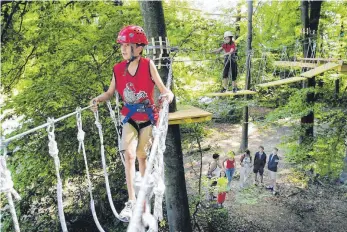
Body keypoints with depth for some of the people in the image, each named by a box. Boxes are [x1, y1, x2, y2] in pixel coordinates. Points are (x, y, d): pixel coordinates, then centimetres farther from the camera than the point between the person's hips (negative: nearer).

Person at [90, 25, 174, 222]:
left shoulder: (148, 65, -16)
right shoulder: (118, 69, -7)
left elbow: (164, 90, -18)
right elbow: (110, 92, 2)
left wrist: (167, 96, -40)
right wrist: (98, 99, -17)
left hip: (148, 117, -2)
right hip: (130, 118, 2)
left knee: (142, 156, 10)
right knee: (129, 155, -12)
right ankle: (132, 200, -4)